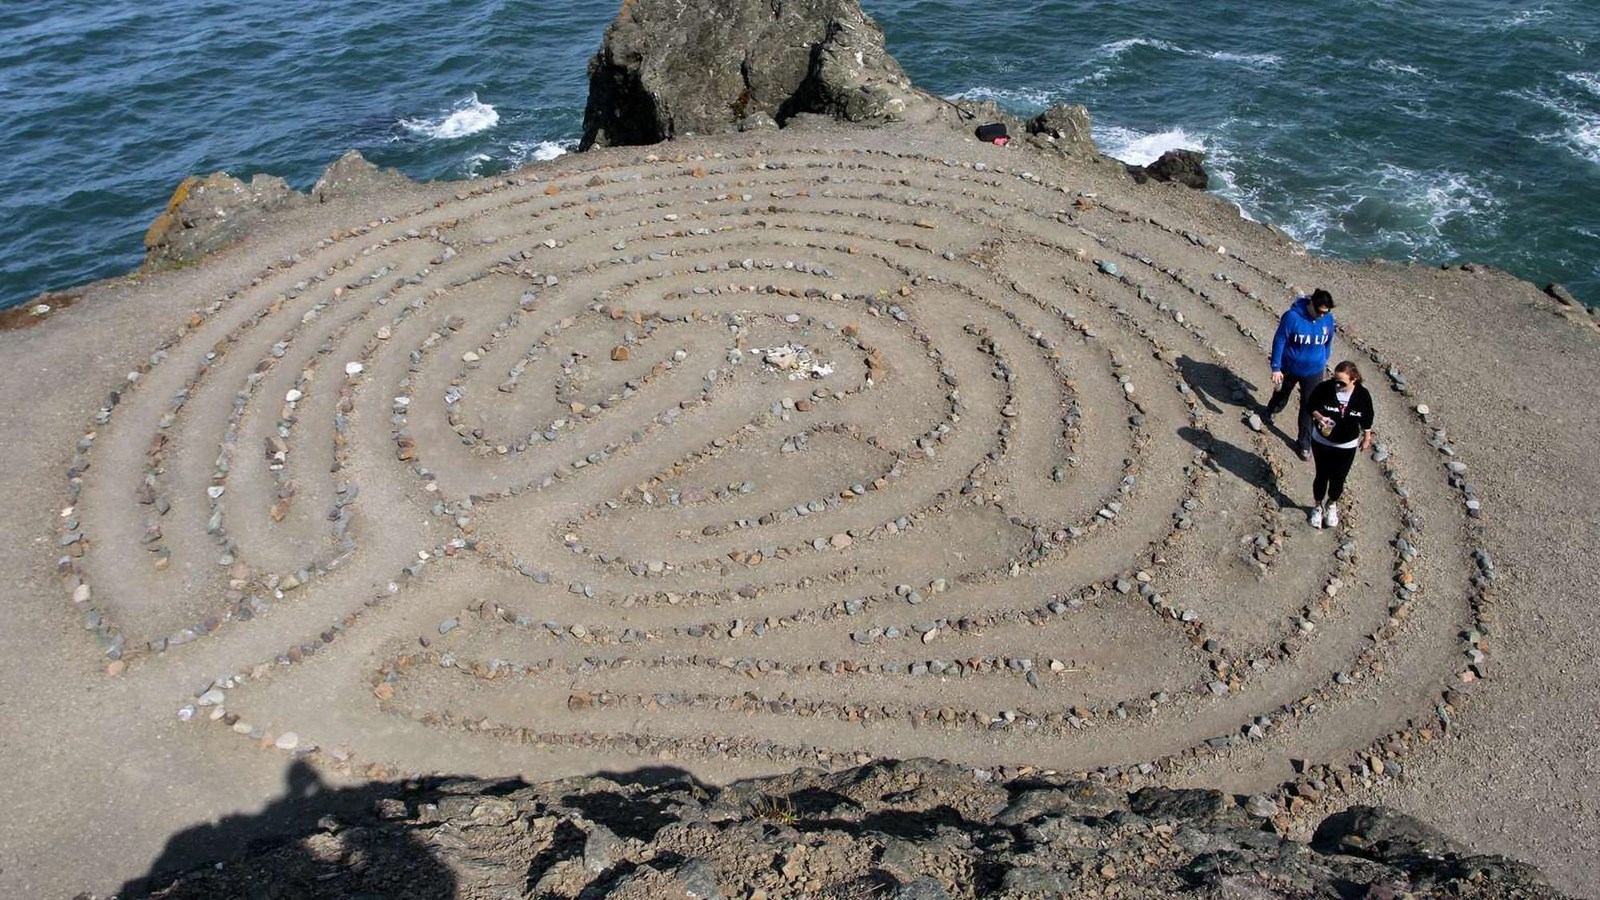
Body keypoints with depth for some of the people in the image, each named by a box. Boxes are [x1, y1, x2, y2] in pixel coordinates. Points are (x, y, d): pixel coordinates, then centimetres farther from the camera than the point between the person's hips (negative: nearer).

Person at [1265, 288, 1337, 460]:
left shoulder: (1328, 319, -12)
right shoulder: (1292, 317, -25)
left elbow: (1328, 342, 5)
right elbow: (1279, 341, -17)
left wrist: (1324, 363, 16)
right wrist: (1276, 368, -17)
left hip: (1314, 371, 2)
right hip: (1290, 368, -2)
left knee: (1309, 407, 3)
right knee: (1281, 394, 24)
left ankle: (1304, 443, 17)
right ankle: (1272, 411, 58)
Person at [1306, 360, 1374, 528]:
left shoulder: (1362, 395, -17)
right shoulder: (1324, 388, -21)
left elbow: (1366, 419, -1)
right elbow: (1311, 406, -7)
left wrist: (1367, 438, 10)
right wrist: (1319, 416, -27)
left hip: (1347, 446, 1)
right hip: (1322, 441, -1)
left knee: (1338, 478, 14)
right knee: (1322, 475, 13)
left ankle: (1331, 505, 42)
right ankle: (1318, 506, 37)